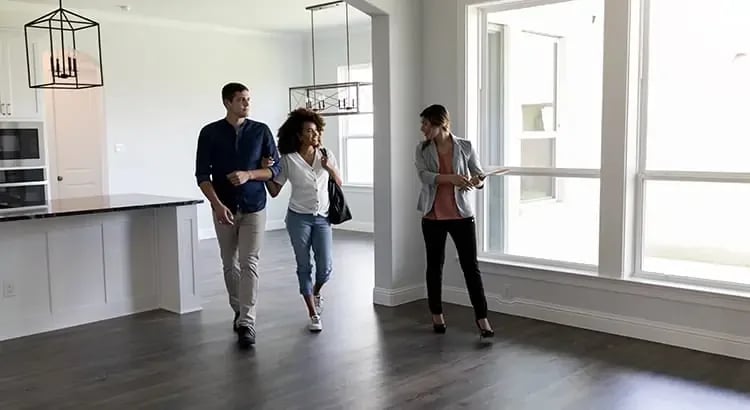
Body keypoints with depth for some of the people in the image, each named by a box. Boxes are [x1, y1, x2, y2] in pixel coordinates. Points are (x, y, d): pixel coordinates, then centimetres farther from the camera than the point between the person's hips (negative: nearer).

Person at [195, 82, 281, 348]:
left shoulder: (261, 131, -1)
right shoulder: (210, 133, -2)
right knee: (229, 264, 12)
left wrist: (248, 174, -18)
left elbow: (276, 168, 0)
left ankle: (247, 323, -10)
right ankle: (238, 311, 31)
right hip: (224, 209, 1)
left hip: (254, 208, -1)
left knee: (249, 264, -9)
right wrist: (217, 204, -18)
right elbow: (202, 175, -5)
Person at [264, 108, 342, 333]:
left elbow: (339, 184, 9)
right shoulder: (288, 160, -5)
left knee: (325, 266, -2)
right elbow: (274, 191, -2)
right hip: (299, 218, -2)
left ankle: (315, 292, 32)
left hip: (322, 218, 2)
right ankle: (313, 314, 15)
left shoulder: (326, 155, 2)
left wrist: (330, 168, -9)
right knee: (304, 267, 3)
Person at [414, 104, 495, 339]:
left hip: (461, 214, -2)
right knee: (435, 266, 11)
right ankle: (437, 315, 25)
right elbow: (424, 175, -15)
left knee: (471, 265, -2)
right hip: (433, 216, 2)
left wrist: (477, 181, -22)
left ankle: (482, 318, 4)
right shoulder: (422, 149, 1)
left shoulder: (465, 147, -1)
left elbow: (480, 176, 3)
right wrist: (452, 178, -30)